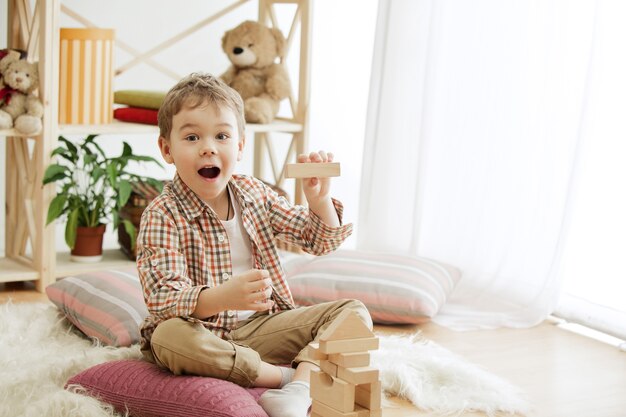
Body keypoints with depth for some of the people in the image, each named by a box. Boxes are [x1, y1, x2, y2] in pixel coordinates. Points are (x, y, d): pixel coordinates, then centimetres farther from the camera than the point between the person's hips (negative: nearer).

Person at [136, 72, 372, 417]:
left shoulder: (255, 194, 5)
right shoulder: (162, 216, -13)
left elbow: (320, 241, 12)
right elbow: (162, 298, -24)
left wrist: (318, 199, -10)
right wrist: (223, 297, -43)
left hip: (262, 324, 5)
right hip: (204, 333, -5)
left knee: (353, 311, -7)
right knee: (167, 336, -38)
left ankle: (300, 388, -32)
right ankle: (283, 375, -26)